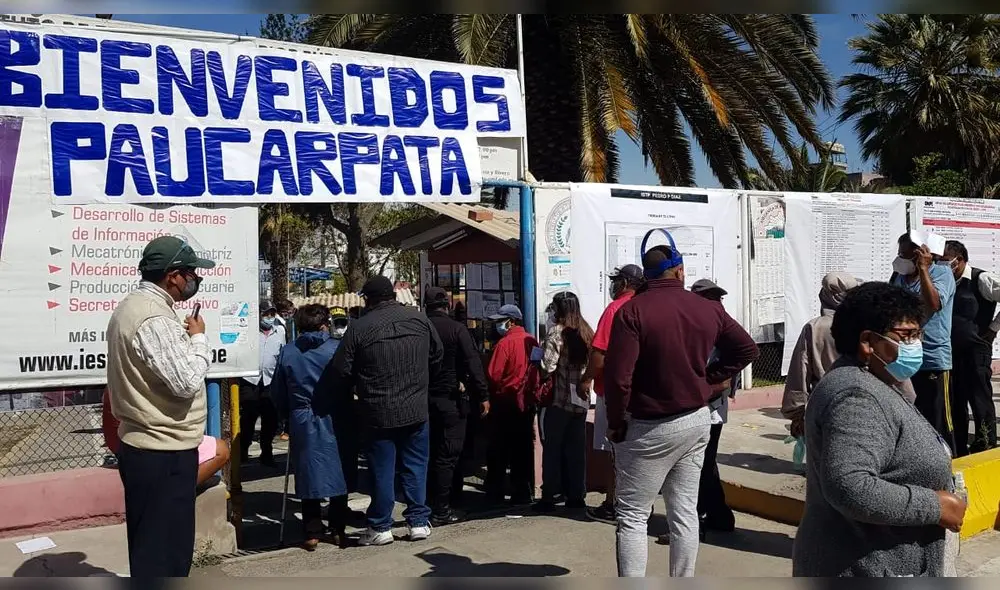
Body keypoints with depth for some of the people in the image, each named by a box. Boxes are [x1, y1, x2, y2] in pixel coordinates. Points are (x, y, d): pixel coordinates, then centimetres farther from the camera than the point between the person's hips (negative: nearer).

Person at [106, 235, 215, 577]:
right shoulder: (154, 318, -22)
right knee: (161, 550, 0)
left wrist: (187, 339, 8)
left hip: (147, 446, 11)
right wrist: (198, 338, -10)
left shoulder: (134, 306, 13)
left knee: (152, 545, 22)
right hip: (164, 453, -11)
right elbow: (186, 381, -24)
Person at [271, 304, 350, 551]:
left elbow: (277, 392, 6)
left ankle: (312, 533, 13)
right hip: (332, 420, -1)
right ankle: (338, 530, 17)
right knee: (338, 473, 11)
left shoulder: (288, 352, 0)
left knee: (309, 475, 9)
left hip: (302, 422, 2)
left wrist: (288, 416, 19)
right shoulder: (337, 348, -8)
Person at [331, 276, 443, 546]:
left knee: (382, 471, 8)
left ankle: (380, 527, 17)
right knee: (415, 467, 13)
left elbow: (342, 372, -8)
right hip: (416, 409, 3)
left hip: (377, 413, -2)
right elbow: (437, 357, 10)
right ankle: (419, 522, 18)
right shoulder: (419, 319, 0)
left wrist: (357, 390, 12)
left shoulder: (359, 328, -10)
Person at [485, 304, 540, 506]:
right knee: (524, 450, 11)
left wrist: (490, 396, 0)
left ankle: (495, 495, 10)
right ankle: (524, 494, 15)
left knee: (498, 452, 5)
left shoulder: (505, 343, -15)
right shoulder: (532, 341, 2)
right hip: (527, 403, 5)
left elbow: (493, 375, -17)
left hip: (504, 403, -5)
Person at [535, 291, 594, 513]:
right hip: (581, 399, 6)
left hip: (558, 399, -6)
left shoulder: (557, 332, -12)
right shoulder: (586, 331, 8)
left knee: (552, 449, 2)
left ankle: (549, 497, 6)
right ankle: (577, 495, 17)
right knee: (576, 449, 12)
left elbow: (548, 367, -19)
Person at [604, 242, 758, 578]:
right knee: (685, 513, 14)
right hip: (696, 421, 5)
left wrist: (616, 423, -8)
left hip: (649, 427, -5)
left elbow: (617, 376, -22)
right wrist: (709, 378, 11)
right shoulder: (708, 309, 2)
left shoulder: (632, 311, -17)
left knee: (632, 516, 4)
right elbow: (747, 349, 13)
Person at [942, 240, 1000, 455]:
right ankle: (958, 451, 20)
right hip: (952, 349, 6)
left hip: (976, 349, -6)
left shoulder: (982, 279, -8)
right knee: (955, 400, 11)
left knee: (980, 399, -2)